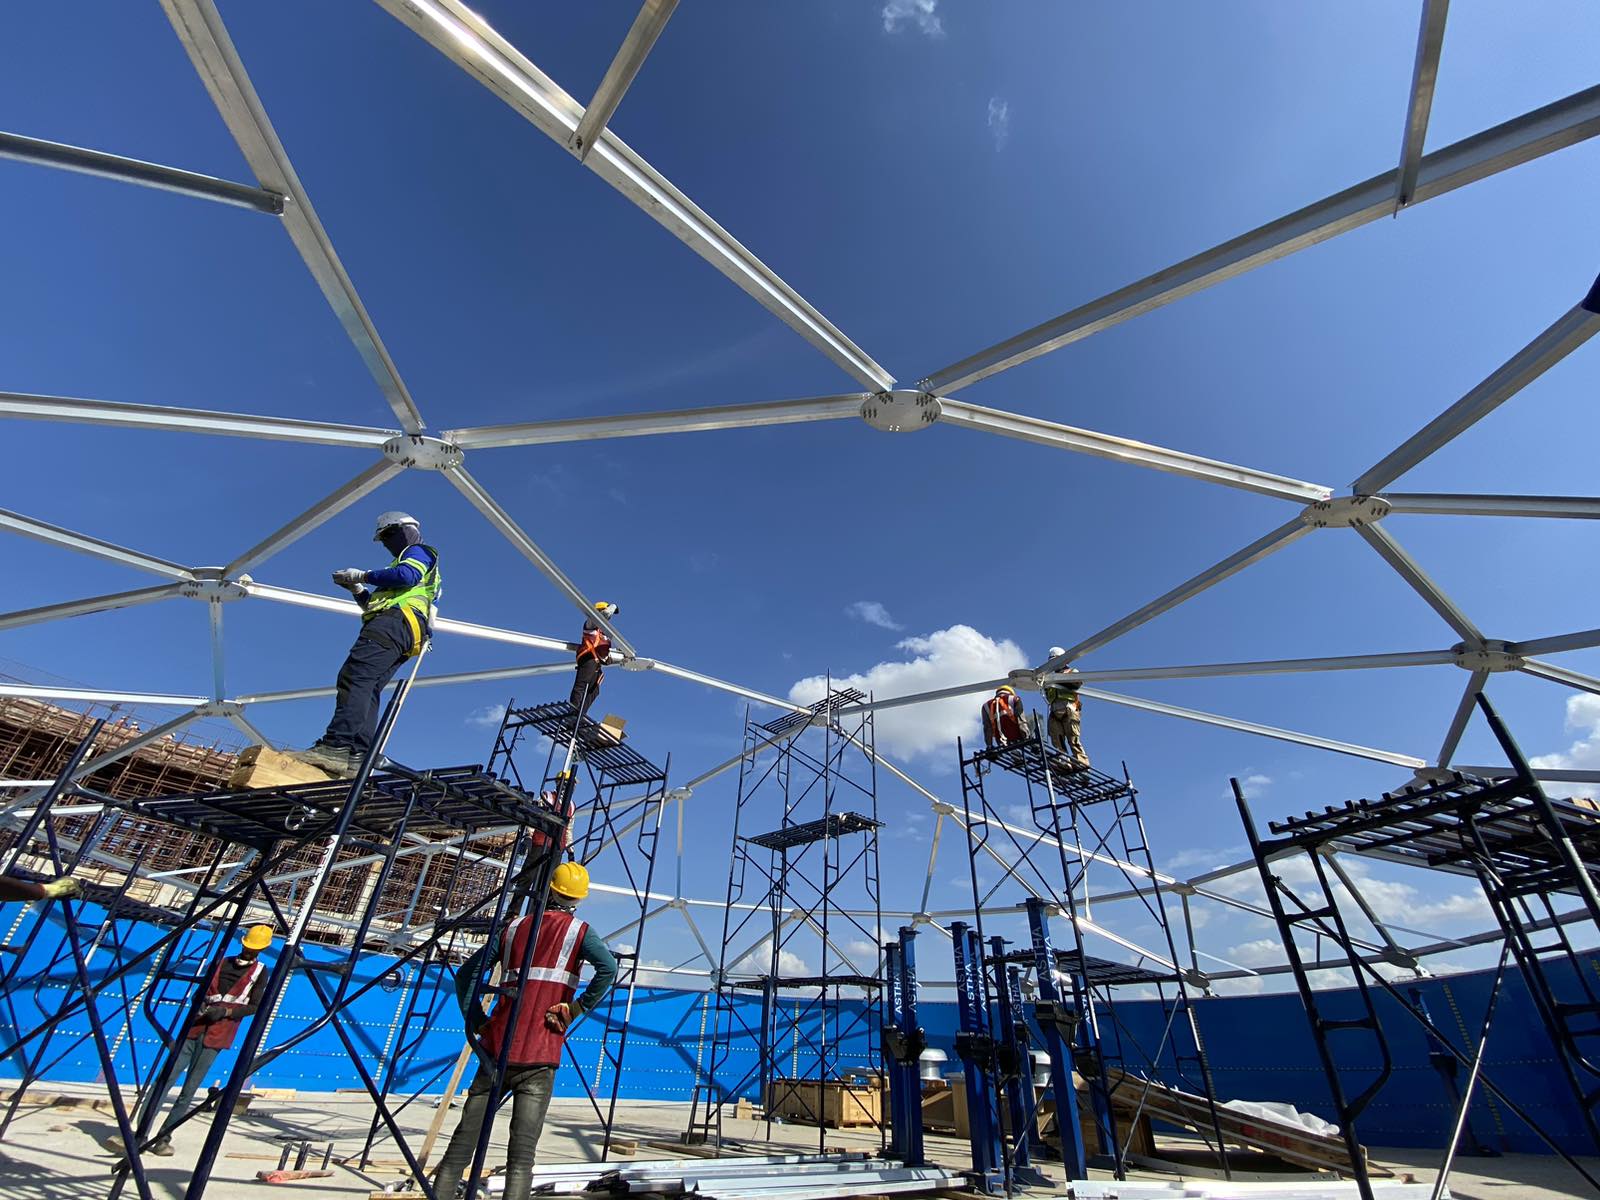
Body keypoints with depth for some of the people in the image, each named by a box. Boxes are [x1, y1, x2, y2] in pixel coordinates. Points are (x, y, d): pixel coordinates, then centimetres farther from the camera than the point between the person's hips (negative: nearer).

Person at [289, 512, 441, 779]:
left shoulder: (418, 551, 14)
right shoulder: (410, 558, 42)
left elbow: (406, 576, -12)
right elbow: (377, 605, 38)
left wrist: (363, 575, -2)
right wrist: (357, 589, 24)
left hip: (396, 622, -10)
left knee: (354, 677, -25)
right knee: (367, 690, -5)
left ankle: (336, 746, -40)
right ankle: (357, 758, -19)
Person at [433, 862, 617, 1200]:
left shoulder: (515, 926, 12)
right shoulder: (578, 930, 0)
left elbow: (466, 973, 14)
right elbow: (608, 969, -17)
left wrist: (476, 1023, 15)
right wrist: (579, 1007, -6)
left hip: (496, 1051, 3)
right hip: (539, 1058, -3)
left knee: (460, 1146, 12)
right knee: (522, 1155, -2)